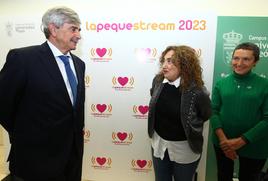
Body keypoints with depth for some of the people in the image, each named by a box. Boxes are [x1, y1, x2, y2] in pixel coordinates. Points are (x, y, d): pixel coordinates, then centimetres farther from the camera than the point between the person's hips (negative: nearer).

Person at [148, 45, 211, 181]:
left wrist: (190, 126, -1)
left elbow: (206, 115, -5)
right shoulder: (158, 81, -10)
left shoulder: (196, 90, -23)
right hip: (159, 143, 4)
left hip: (184, 148, -3)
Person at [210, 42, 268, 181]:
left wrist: (241, 141, -18)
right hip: (222, 143, 2)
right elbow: (213, 111, -4)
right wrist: (222, 138, -16)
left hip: (253, 146, -1)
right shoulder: (221, 83, -2)